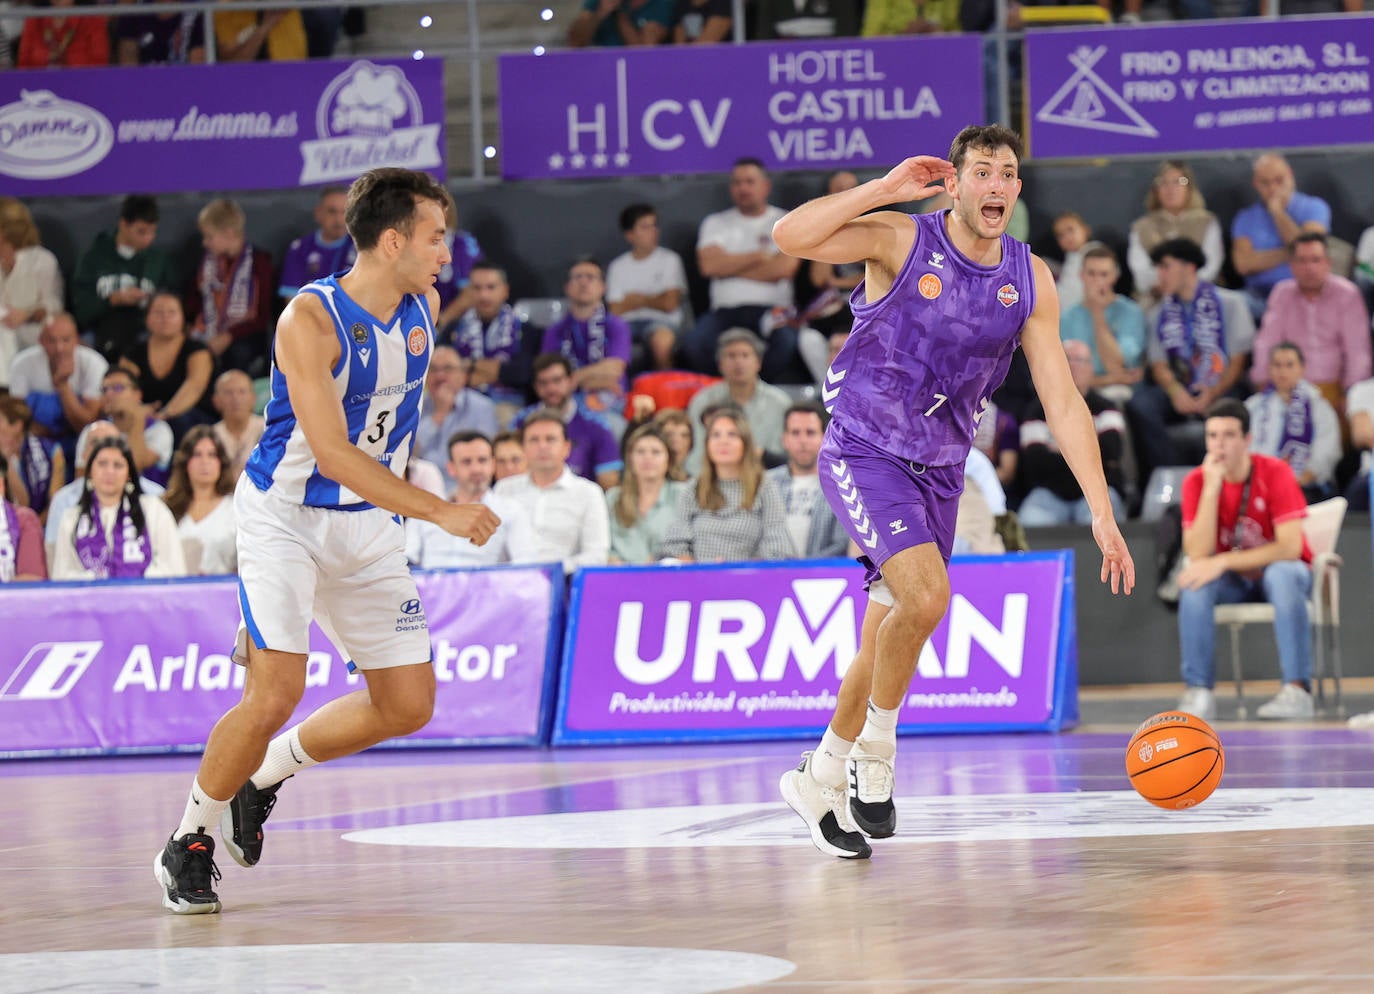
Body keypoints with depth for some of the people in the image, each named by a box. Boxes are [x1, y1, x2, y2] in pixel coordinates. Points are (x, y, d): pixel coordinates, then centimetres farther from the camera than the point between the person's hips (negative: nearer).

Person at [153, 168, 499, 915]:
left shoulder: (424, 307, 0)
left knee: (409, 706, 3)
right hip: (286, 517, -7)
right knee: (276, 694, -18)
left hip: (370, 524, 7)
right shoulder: (310, 319, -22)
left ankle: (264, 774, 24)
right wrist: (441, 512, -32)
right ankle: (187, 842, 3)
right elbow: (331, 453, -27)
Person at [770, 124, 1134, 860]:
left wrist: (1101, 512, -6)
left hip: (939, 470, 5)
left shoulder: (1030, 280, -1)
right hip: (863, 453, -5)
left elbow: (1062, 400, 0)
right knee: (926, 593, -26)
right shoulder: (902, 240, -13)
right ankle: (875, 752, -6)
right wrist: (887, 188, -26)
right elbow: (790, 236, -27)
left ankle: (819, 778, 29)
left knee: (885, 646, 9)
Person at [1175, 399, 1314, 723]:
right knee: (1194, 581, -29)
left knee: (1283, 574, -37)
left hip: (1276, 570, -2)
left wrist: (1223, 562, -31)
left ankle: (1298, 692, -38)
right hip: (1233, 580, 2)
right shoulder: (1197, 481, -10)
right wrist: (1211, 488, -27)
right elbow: (1197, 554, -20)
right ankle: (1198, 693, -30)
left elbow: (1289, 547, -25)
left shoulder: (1275, 473, -17)